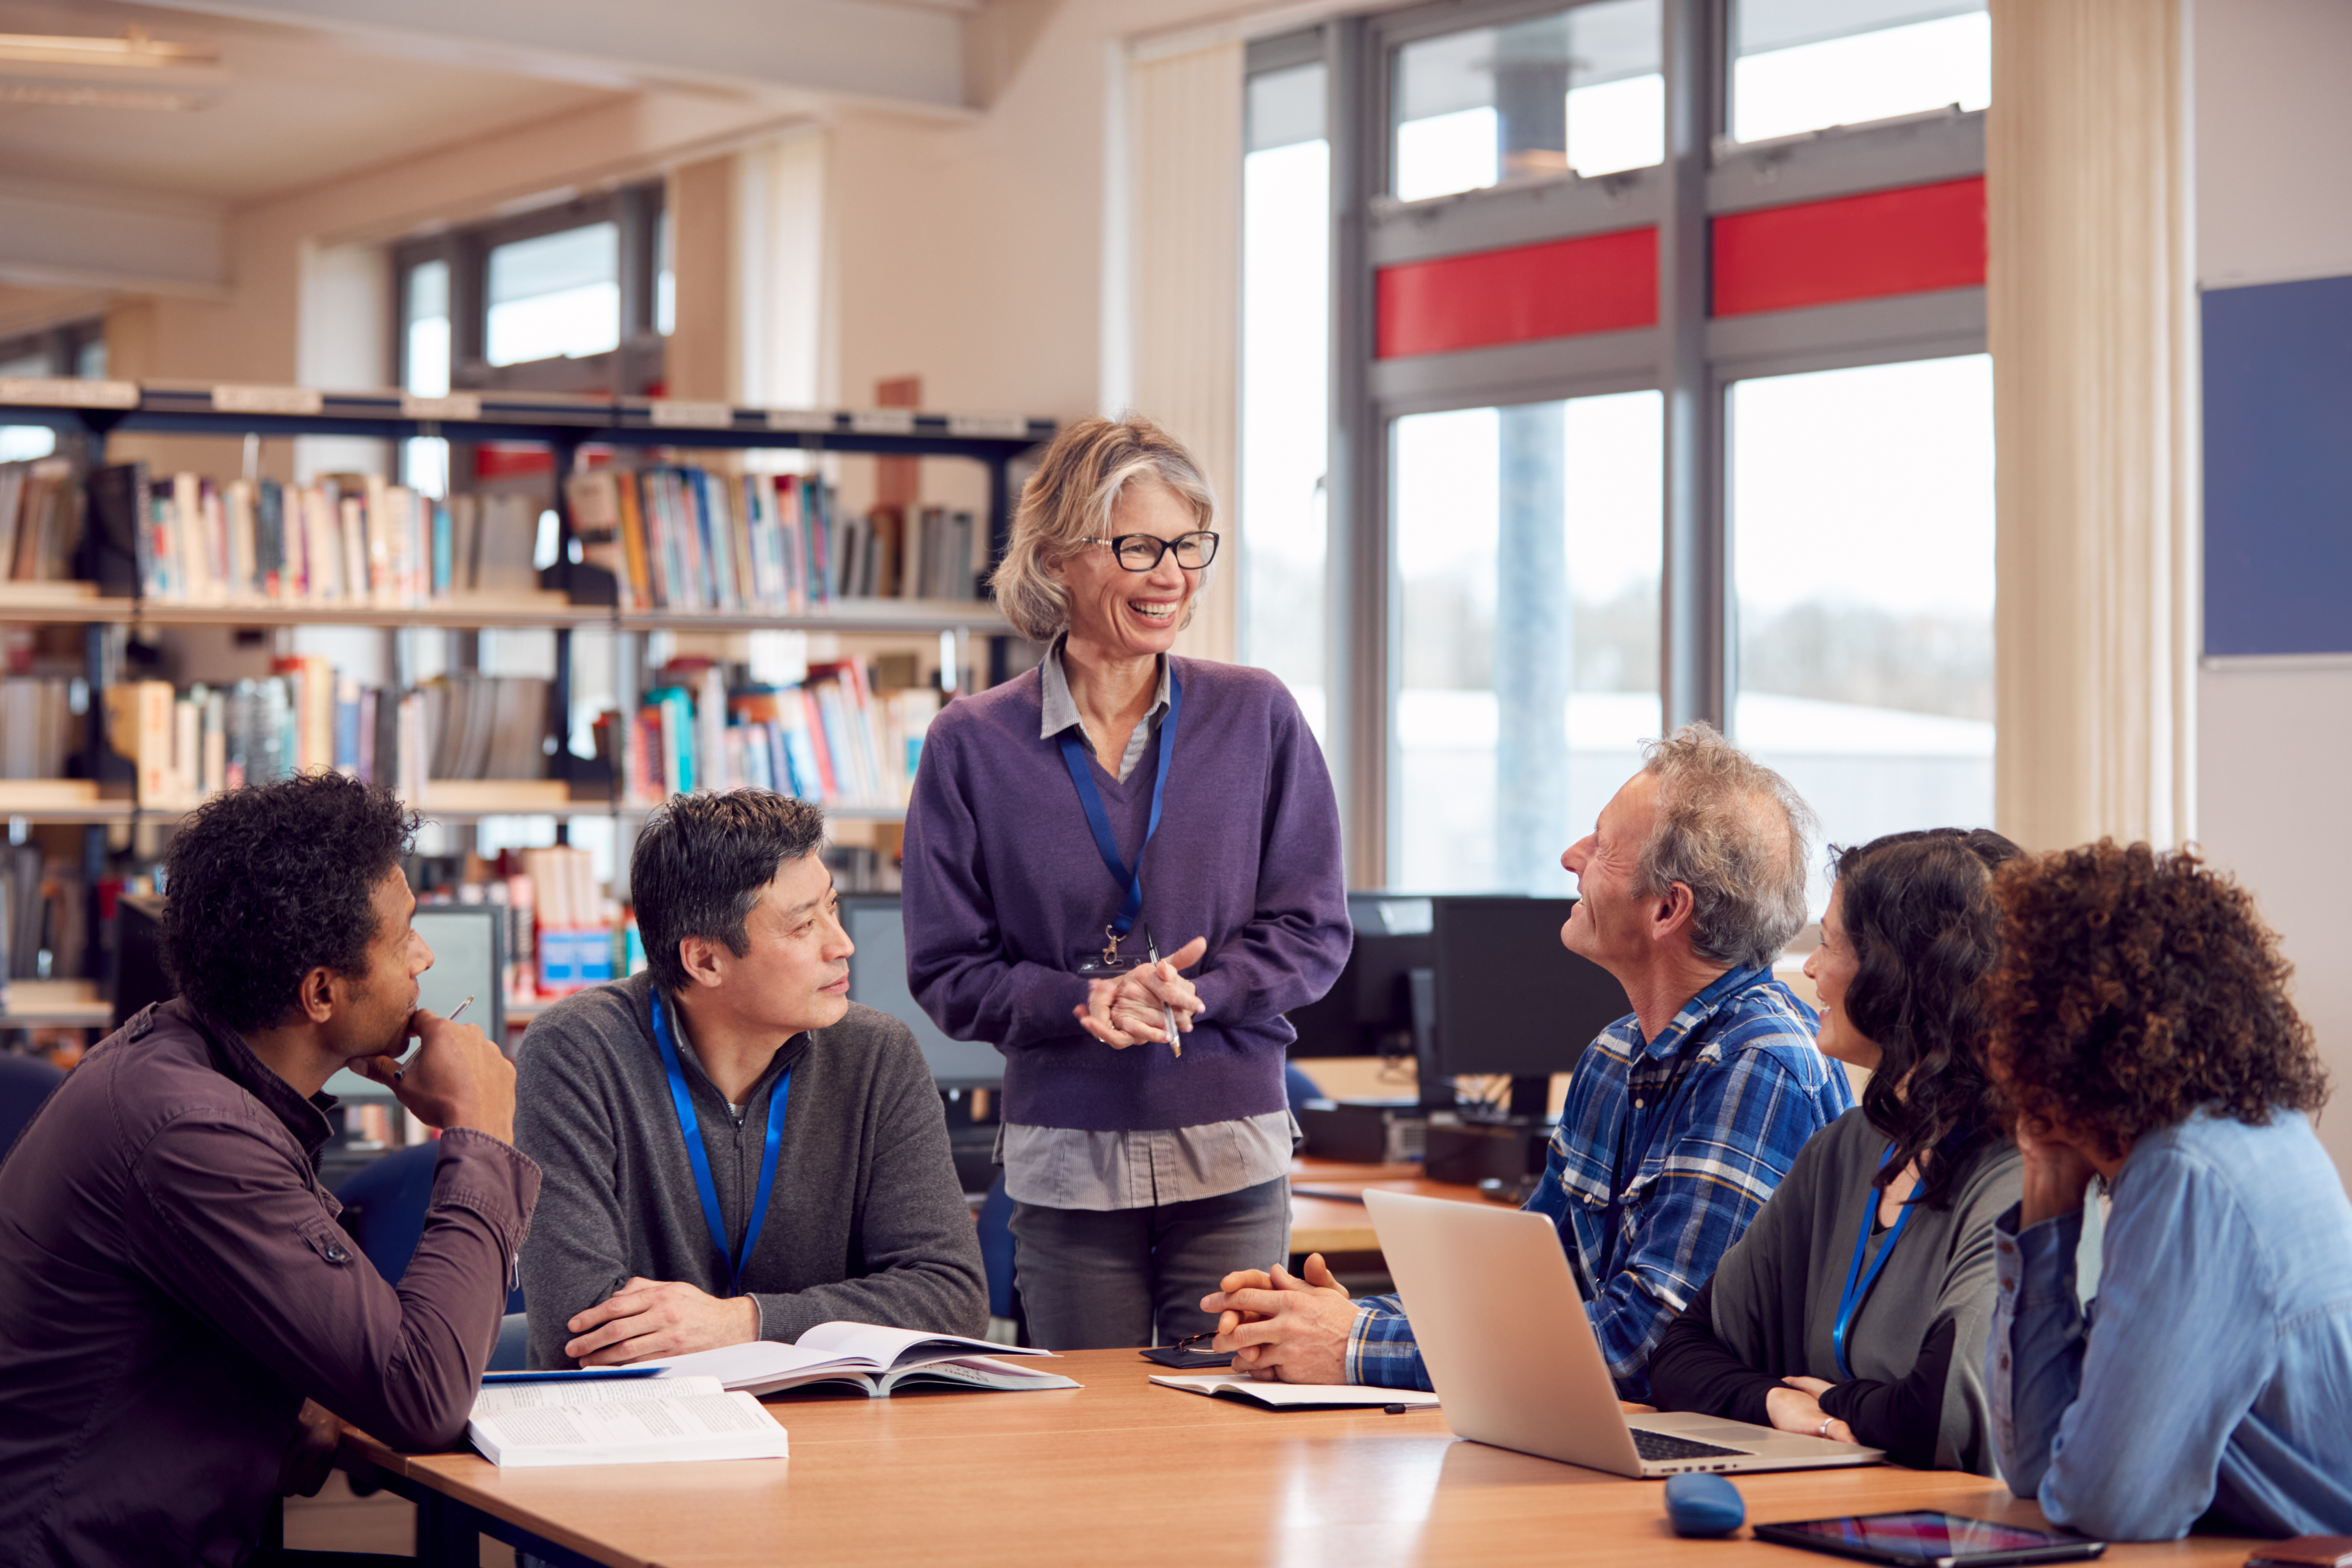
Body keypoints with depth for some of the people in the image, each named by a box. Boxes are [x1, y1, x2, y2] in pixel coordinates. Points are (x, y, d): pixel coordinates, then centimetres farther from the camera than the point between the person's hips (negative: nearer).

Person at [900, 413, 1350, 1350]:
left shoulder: (1258, 718, 3)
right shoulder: (972, 745, 1)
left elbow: (1313, 935, 2)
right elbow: (946, 973, 0)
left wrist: (1187, 995, -14)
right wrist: (1087, 1003, -16)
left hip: (1232, 1160, 0)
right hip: (1066, 1162, 0)